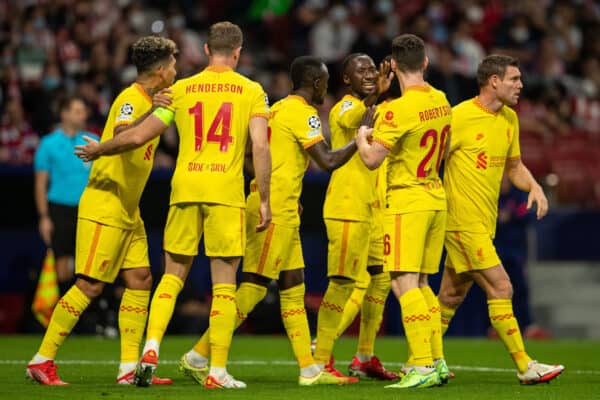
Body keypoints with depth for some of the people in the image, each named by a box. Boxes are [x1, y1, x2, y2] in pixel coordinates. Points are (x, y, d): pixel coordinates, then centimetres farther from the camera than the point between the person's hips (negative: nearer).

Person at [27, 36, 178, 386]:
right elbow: (121, 137, -37)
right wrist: (150, 114, -51)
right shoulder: (131, 100, -16)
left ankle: (130, 368, 3)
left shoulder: (149, 101, 12)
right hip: (104, 208, -10)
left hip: (128, 211, 10)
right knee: (90, 285, -9)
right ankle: (42, 360, -2)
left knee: (140, 279, 3)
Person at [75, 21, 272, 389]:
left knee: (173, 276, 12)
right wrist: (264, 201, -1)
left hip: (185, 190, 2)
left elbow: (138, 137, 9)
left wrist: (97, 150, 25)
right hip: (227, 193, -2)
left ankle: (151, 348, -5)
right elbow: (261, 146, -6)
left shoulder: (181, 90, 9)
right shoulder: (251, 91, 4)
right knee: (224, 284, 3)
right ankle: (218, 371, 1)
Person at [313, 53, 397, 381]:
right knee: (343, 283, -11)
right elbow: (352, 120, -35)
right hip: (346, 208, -9)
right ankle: (320, 360, -9)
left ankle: (365, 357, 20)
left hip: (369, 209, 9)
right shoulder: (344, 108, -9)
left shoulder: (370, 110, 19)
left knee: (379, 280, 11)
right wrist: (375, 94, -51)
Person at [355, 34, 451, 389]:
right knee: (420, 284, 14)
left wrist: (362, 136, 5)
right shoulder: (441, 101, 8)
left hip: (407, 200, -8)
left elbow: (372, 159, -17)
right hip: (436, 197, 8)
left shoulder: (399, 109, -17)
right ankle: (438, 362, 13)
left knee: (404, 283, -9)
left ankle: (423, 366, -16)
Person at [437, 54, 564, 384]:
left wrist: (534, 187, 4)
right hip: (464, 222, -8)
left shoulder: (509, 119, 11)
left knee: (451, 295, 14)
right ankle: (525, 367, -7)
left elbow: (513, 165, 21)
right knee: (500, 288, -10)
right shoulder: (460, 117, -14)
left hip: (485, 222, 8)